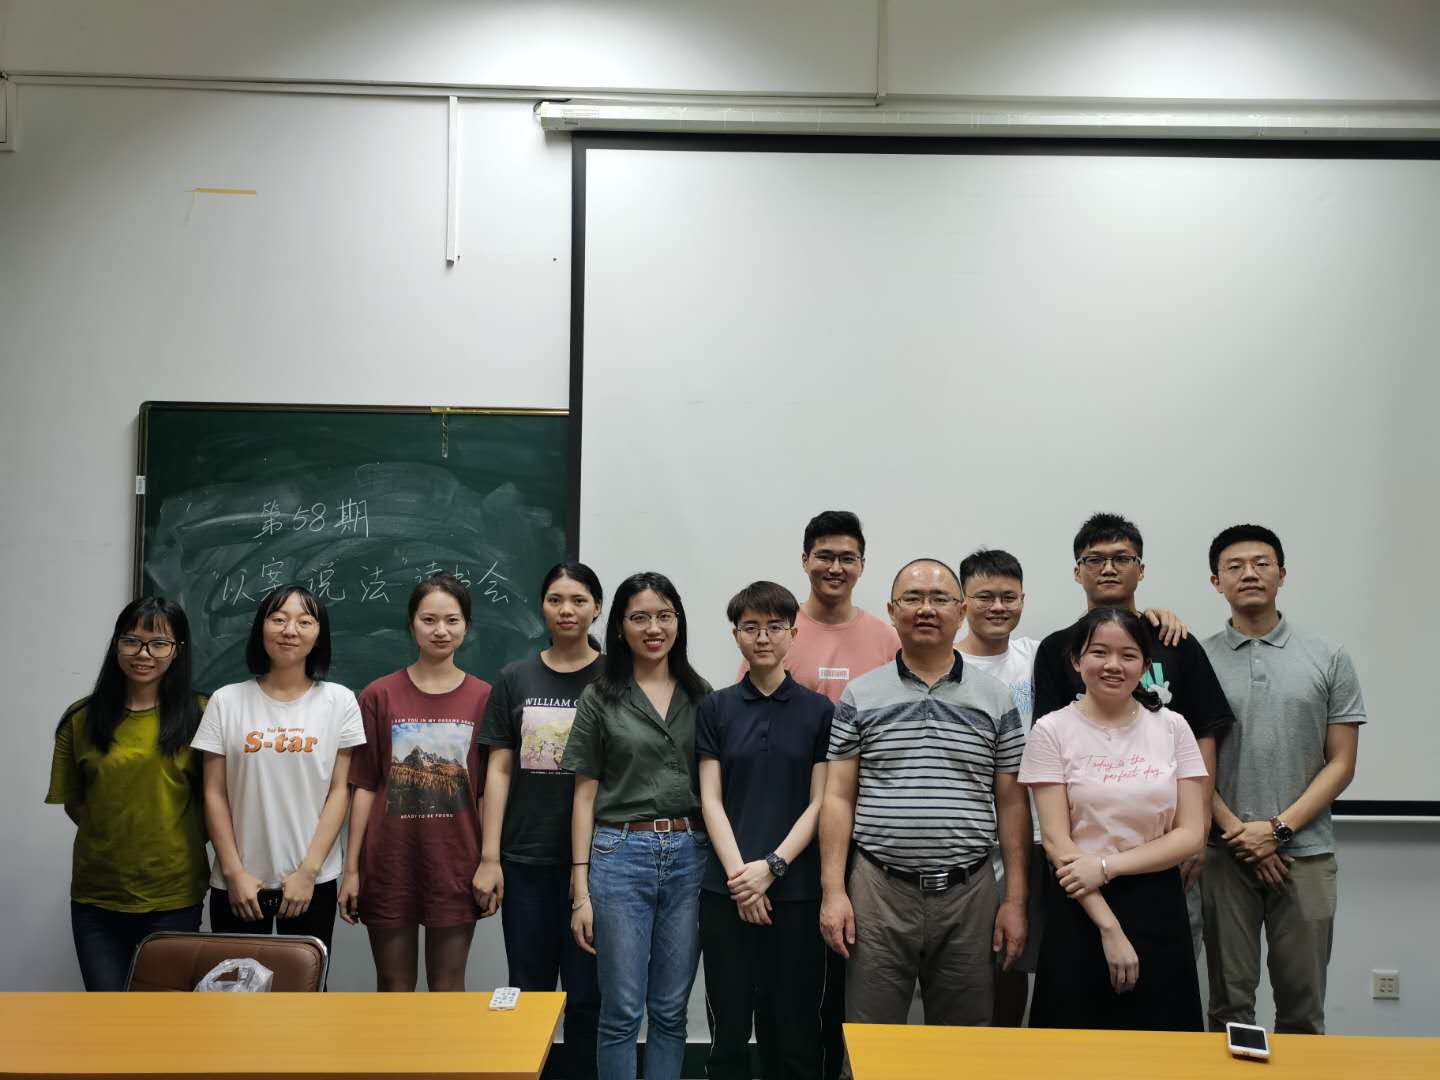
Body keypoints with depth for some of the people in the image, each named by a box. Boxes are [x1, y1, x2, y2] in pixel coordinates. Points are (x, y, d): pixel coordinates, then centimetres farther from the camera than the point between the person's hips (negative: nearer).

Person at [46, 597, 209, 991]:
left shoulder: (199, 715, -4)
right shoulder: (81, 719, 1)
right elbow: (73, 803, 9)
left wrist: (175, 844, -3)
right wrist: (114, 839, 1)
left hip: (174, 896, -1)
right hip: (96, 897, 2)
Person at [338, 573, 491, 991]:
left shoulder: (483, 698, 0)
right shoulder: (379, 695, -1)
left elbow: (487, 790, 3)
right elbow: (364, 786, 1)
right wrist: (351, 868, -1)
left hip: (455, 864, 0)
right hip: (390, 862, 0)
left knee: (448, 988, 10)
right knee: (394, 987, 11)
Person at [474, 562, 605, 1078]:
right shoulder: (515, 679, 6)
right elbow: (499, 770, 5)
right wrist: (489, 857, 0)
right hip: (526, 860, 2)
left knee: (586, 993, 3)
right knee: (528, 991, 9)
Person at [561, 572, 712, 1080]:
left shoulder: (701, 696, 9)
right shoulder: (600, 698, 3)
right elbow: (585, 796, 2)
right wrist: (580, 890, -3)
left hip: (688, 856, 2)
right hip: (621, 854, -2)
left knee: (670, 1011, 10)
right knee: (621, 1011, 2)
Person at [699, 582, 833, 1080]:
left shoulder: (819, 710, 3)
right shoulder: (715, 708, 5)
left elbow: (819, 803, -1)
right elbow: (711, 800, 1)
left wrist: (772, 866, -12)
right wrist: (739, 873, -10)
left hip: (797, 890, 0)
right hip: (726, 889, 1)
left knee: (794, 1029, 6)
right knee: (728, 1028, 6)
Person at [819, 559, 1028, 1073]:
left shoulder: (995, 699, 5)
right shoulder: (860, 696, 3)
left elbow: (1011, 804, 6)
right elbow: (839, 797, 2)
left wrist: (1016, 900, 1)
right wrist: (833, 891, -5)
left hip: (969, 894, 1)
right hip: (878, 891, -1)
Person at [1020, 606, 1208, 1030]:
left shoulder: (1172, 728, 3)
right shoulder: (1052, 731, -5)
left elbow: (1191, 833, -2)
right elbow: (1056, 841, -9)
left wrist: (1107, 865, -14)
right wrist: (1109, 927, -14)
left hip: (1158, 906, 2)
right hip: (1079, 907, -2)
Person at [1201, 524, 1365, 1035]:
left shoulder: (1328, 659, 4)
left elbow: (1341, 763, 2)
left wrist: (1278, 829, -8)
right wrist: (1238, 833, -8)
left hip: (1305, 852, 1)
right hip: (1225, 855, 0)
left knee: (1302, 1006, 6)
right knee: (1229, 1003, 7)